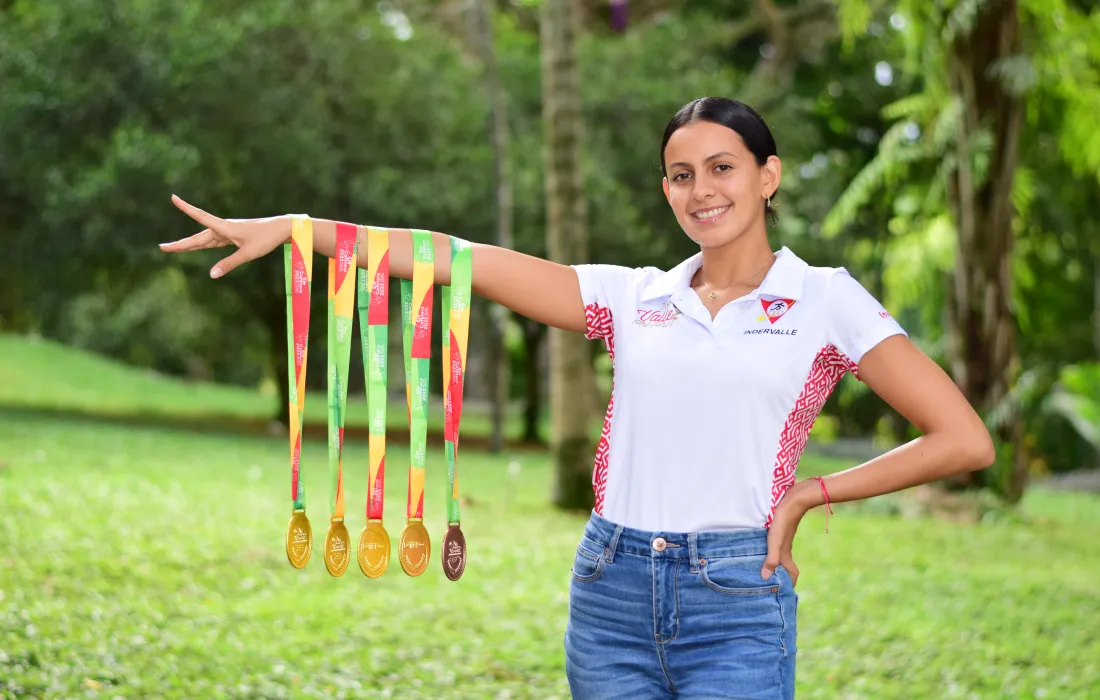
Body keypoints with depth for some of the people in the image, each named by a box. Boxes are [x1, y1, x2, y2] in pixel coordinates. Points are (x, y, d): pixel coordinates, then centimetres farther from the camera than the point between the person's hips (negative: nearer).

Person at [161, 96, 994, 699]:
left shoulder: (825, 300, 3)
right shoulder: (633, 298, 10)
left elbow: (965, 441, -3)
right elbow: (464, 261, 2)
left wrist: (811, 493, -2)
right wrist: (290, 228, -4)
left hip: (737, 603, -3)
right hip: (612, 592, 3)